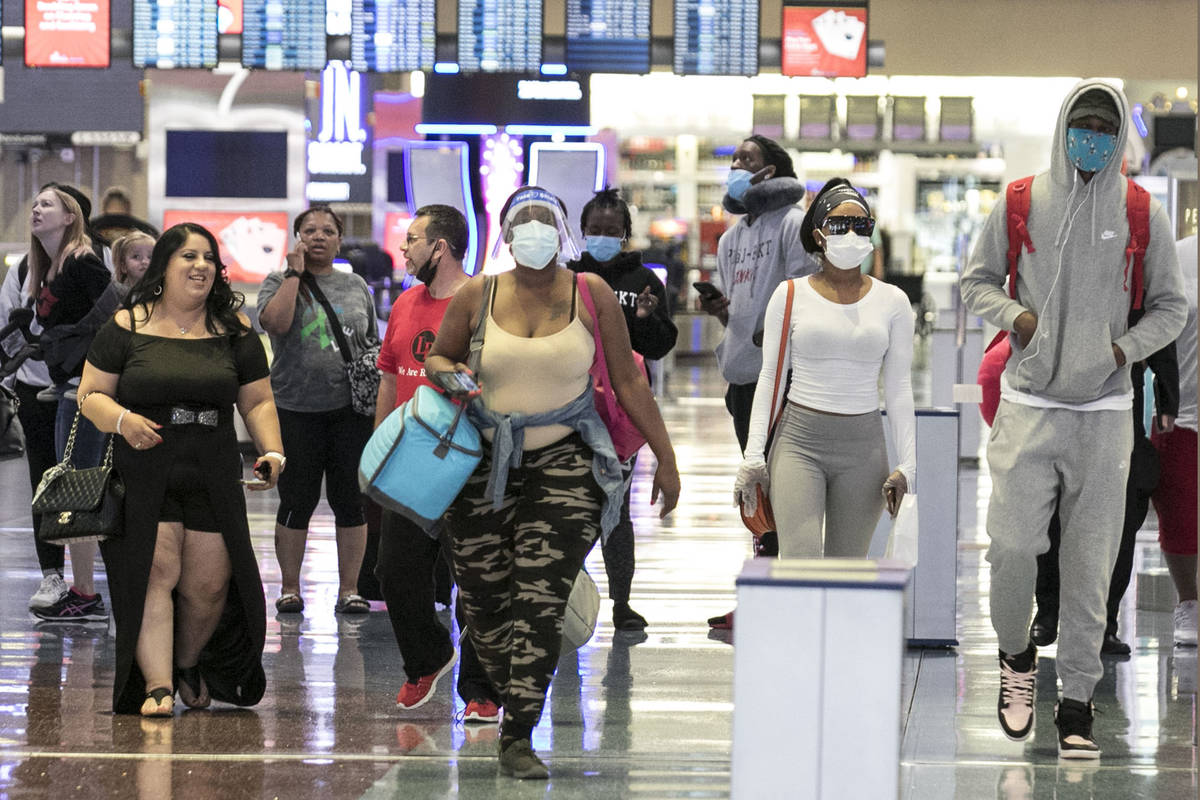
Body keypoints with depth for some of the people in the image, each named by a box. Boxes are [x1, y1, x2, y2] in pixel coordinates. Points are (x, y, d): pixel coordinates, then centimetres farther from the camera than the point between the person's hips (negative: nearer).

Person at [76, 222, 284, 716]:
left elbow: (258, 402, 12)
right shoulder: (127, 327, 4)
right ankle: (157, 685, -17)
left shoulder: (234, 332, 11)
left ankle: (188, 665, 25)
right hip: (144, 476, -2)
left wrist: (272, 453, -5)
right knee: (154, 574, -15)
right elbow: (90, 394, 4)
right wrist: (122, 420, -16)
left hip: (215, 483, 3)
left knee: (210, 584, 0)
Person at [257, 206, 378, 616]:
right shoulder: (280, 282, 5)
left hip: (350, 409, 2)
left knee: (350, 501, 3)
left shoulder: (356, 286, 14)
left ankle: (349, 589, 9)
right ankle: (290, 589, 11)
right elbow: (276, 322, -16)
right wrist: (295, 273, -10)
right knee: (297, 502, 2)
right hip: (297, 409, -2)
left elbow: (373, 347, 18)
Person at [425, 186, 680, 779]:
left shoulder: (590, 295, 2)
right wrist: (449, 374, -9)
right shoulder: (477, 296, 3)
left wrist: (665, 456, 7)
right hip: (486, 464, 2)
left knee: (540, 597, -14)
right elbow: (435, 357, 16)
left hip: (565, 463, -2)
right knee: (483, 597, 1)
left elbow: (628, 380, 7)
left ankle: (518, 737, -13)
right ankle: (516, 699, 28)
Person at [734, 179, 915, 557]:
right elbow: (769, 377, 5)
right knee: (801, 564, -18)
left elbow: (899, 388, 9)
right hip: (798, 441, -2)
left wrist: (906, 465, 3)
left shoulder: (892, 302, 7)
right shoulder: (791, 295, 4)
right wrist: (753, 455, -2)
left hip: (863, 445, 2)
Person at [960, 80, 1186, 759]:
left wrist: (1126, 348, -6)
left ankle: (1077, 703, 10)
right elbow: (977, 281, 13)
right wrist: (1015, 316, -6)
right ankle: (1017, 657, 21)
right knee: (1012, 545, -8)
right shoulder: (1019, 205, 3)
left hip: (1104, 410, 0)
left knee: (1091, 562, 1)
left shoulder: (1142, 217, 3)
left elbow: (1171, 307, 10)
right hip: (1028, 406, 0)